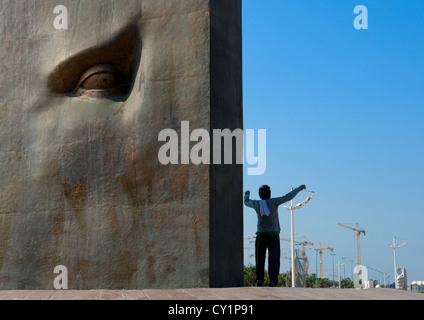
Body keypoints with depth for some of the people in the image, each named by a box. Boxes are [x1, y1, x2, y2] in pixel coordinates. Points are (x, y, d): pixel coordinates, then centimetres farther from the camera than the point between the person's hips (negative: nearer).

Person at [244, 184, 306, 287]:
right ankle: (273, 280, -9)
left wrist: (247, 194, 41)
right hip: (273, 235, -2)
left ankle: (259, 279, -9)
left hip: (261, 235, 2)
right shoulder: (273, 202, -8)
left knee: (260, 258, 2)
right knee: (273, 258, -1)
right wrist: (299, 188, 5)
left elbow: (246, 202, 21)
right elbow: (288, 197, -6)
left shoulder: (257, 204, -1)